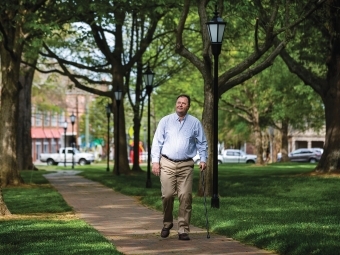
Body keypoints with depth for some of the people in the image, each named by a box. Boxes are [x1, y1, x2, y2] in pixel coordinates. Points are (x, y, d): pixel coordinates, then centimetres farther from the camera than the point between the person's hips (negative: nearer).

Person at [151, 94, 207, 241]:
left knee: (185, 197, -6)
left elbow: (202, 143, 12)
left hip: (186, 165, 0)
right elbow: (157, 142, 5)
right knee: (167, 195, -6)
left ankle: (183, 230, -2)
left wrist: (203, 159, -1)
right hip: (167, 164, 0)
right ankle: (167, 223, 16)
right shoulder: (165, 121, 6)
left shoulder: (195, 123, 7)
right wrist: (155, 161, -3)